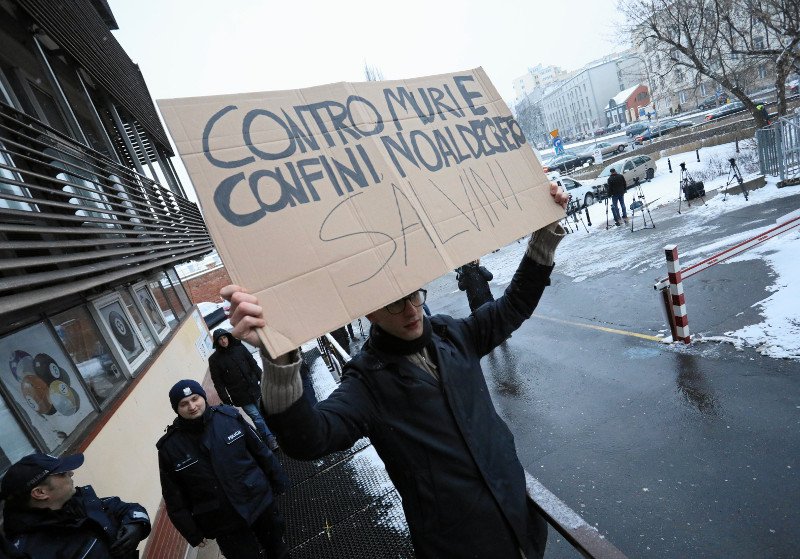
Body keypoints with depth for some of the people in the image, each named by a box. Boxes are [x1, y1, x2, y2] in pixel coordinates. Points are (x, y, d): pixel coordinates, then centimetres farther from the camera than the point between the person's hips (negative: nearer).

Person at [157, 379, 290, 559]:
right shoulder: (170, 448, -13)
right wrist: (192, 533, 1)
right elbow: (175, 498, -3)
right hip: (223, 524, -1)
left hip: (260, 502, 1)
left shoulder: (229, 416, -13)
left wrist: (279, 480, 5)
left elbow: (261, 451, -2)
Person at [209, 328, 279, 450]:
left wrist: (262, 379, 6)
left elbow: (253, 364, 8)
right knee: (256, 416, -5)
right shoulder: (214, 360, -5)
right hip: (241, 396, -3)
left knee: (262, 414, 11)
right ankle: (271, 441, 3)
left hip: (254, 389, 3)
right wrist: (226, 399, -7)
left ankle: (263, 434, 30)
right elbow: (218, 382, -5)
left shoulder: (239, 348, 1)